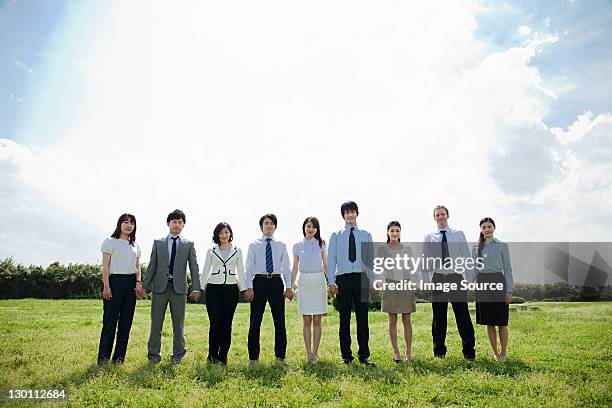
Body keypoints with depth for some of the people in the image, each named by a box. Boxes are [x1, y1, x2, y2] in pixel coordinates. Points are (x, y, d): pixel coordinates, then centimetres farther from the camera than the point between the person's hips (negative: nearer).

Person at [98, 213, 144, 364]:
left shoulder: (135, 245, 17)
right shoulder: (111, 242, 2)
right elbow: (105, 266, -4)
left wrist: (138, 282, 1)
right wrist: (106, 286, -11)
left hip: (131, 283, 5)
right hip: (115, 280, -5)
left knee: (126, 322, 6)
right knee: (110, 321, -5)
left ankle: (119, 357, 14)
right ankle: (103, 358, 3)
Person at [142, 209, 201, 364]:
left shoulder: (188, 244, 8)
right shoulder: (158, 243, 10)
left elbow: (194, 267, 2)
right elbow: (152, 266, 9)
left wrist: (196, 288, -8)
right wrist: (144, 285, 1)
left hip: (179, 287, 0)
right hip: (160, 287, 1)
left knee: (178, 324, 7)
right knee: (156, 322, 5)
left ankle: (177, 355, 19)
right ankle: (154, 354, 18)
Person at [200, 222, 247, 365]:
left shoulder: (237, 251, 10)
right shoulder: (211, 251, 8)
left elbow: (241, 272, 11)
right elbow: (205, 271, 10)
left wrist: (244, 289, 5)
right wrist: (201, 288, 5)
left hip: (231, 289, 1)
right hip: (213, 289, -1)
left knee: (227, 324, 1)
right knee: (215, 323, -4)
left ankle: (223, 357, 11)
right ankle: (212, 355, 12)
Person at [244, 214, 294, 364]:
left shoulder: (281, 246, 10)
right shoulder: (254, 246, 7)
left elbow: (286, 267, 8)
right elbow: (249, 268, 2)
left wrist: (288, 287, -2)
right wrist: (249, 288, -8)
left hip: (276, 282, 1)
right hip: (259, 282, -1)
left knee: (279, 320, 5)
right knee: (255, 321, 3)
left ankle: (280, 356, 16)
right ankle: (253, 357, 15)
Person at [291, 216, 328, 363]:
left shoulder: (321, 244, 6)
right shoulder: (298, 246, 8)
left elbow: (325, 265, 6)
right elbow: (295, 268, 11)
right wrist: (290, 286, 6)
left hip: (318, 281, -1)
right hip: (304, 282, 1)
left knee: (317, 320, 2)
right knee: (307, 320, 2)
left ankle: (315, 353, 8)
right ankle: (308, 353, 7)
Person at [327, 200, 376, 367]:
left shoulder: (366, 235, 11)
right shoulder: (336, 236, 8)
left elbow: (370, 260, 10)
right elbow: (331, 260, 4)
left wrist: (371, 281, 5)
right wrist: (331, 282, -5)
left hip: (361, 278, 1)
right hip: (343, 279, -1)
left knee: (362, 318, 4)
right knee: (345, 318, 4)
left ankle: (364, 356, 14)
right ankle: (346, 356, 15)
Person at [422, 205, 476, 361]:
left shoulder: (459, 235, 8)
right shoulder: (429, 238, 8)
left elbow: (466, 258, 5)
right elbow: (425, 261, 7)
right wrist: (426, 282, -1)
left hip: (456, 278, -1)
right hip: (438, 279, 1)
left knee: (463, 316, 0)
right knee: (438, 317, 7)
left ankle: (469, 353, 11)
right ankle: (439, 353, 18)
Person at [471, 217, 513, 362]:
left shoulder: (502, 246, 3)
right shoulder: (476, 247, 10)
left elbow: (507, 269, 1)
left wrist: (509, 291, -5)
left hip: (498, 284, -2)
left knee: (501, 322, 3)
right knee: (489, 322, 8)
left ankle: (503, 353, 16)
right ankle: (495, 352, 20)